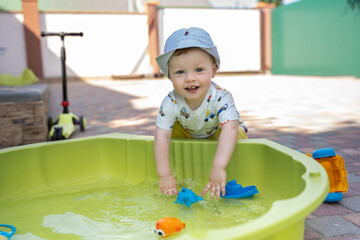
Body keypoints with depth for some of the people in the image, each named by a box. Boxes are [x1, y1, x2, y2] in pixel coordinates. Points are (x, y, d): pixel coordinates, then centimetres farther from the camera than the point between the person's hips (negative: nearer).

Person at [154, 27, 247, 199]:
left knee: (239, 134, -27)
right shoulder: (171, 103, -32)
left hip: (218, 134, -3)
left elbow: (230, 129, -50)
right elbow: (162, 136, -32)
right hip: (188, 134, 3)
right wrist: (164, 175, -38)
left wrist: (218, 168, -61)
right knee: (171, 130, -18)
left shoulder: (221, 98, -39)